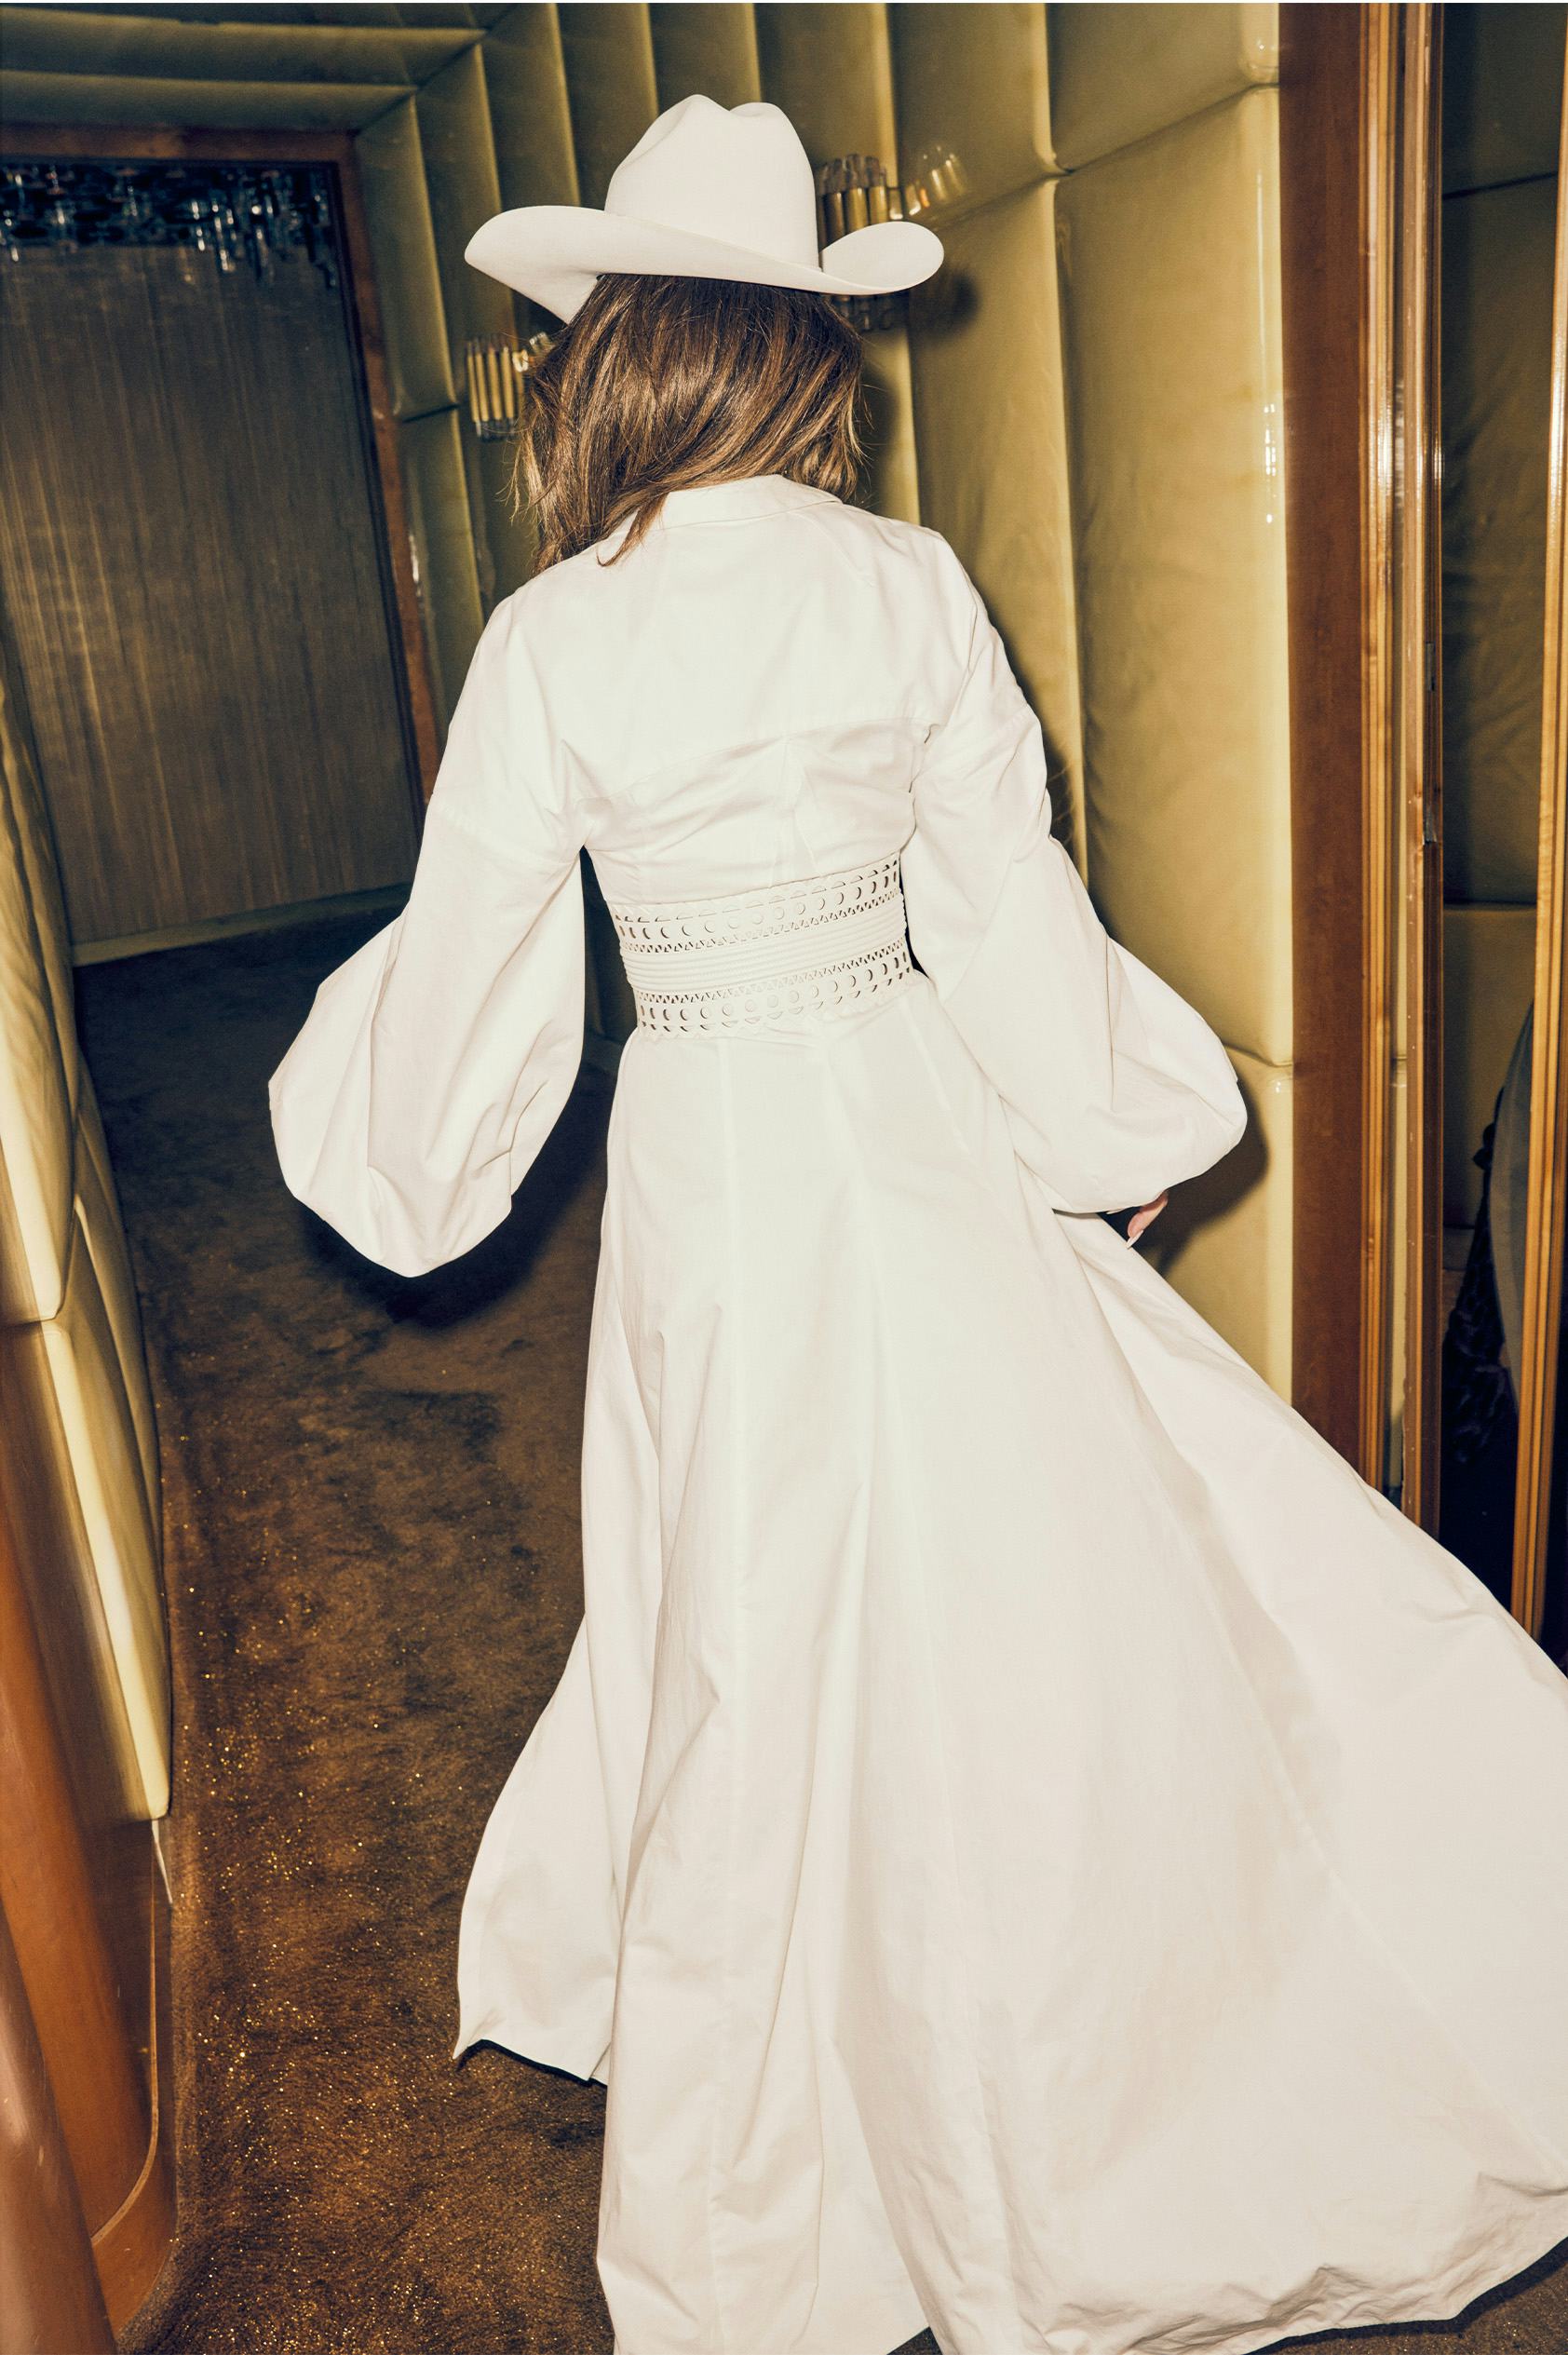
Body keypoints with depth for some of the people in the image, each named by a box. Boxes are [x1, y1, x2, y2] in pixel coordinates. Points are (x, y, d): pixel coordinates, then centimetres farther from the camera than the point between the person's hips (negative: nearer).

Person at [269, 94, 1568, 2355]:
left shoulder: (553, 639, -8)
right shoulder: (914, 587, -5)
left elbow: (472, 965, -2)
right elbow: (1010, 913, -2)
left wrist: (362, 1120, 18)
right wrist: (1100, 1128, 12)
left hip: (711, 1168, -1)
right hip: (919, 1137, 1)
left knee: (764, 1627, 14)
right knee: (1005, 1595, 17)